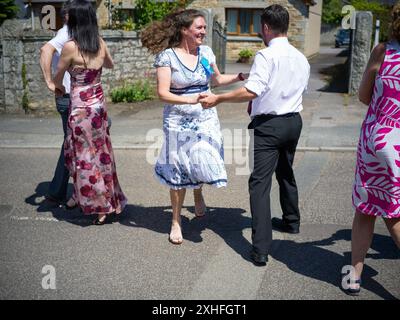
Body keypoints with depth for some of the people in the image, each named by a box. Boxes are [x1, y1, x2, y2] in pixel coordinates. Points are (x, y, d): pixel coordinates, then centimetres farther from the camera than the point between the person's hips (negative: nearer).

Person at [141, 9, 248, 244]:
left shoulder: (206, 52, 4)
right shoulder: (167, 56, -10)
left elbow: (217, 79, 20)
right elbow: (163, 93, -16)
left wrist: (239, 77, 6)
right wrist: (189, 100, -29)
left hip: (206, 120, 4)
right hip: (179, 123, -3)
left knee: (204, 166, -2)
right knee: (179, 173, 6)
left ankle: (198, 193, 36)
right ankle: (176, 221, 25)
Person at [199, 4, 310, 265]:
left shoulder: (266, 55, -16)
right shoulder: (302, 59, 8)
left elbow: (251, 91, -26)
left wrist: (218, 99, -17)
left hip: (269, 125, -8)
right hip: (294, 121, 8)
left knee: (260, 182, -8)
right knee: (286, 173, 27)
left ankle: (261, 249, -14)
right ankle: (291, 221, 47)